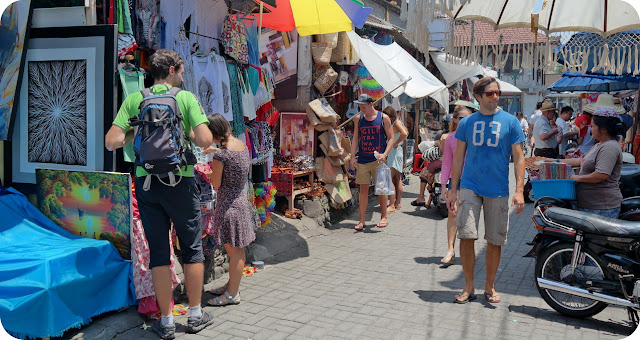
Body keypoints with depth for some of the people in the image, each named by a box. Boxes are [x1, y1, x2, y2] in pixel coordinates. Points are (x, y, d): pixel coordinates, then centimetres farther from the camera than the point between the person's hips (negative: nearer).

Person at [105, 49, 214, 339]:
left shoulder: (133, 101, 4)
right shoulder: (186, 97, -3)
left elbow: (111, 143, -3)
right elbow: (205, 140, -12)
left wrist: (135, 132, 13)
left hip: (146, 182, 3)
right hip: (180, 181, -2)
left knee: (158, 251, 9)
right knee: (192, 247, 12)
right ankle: (196, 315, 21)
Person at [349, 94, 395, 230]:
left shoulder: (383, 118, -1)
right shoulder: (358, 118, 8)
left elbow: (391, 138, 0)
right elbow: (355, 139, 12)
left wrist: (385, 154, -14)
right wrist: (352, 156, 4)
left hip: (378, 159, -2)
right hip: (362, 159, 2)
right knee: (363, 189, 2)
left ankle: (384, 217, 20)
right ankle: (361, 220, 7)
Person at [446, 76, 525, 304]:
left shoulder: (510, 121, 2)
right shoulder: (467, 122, 6)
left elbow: (518, 158, 1)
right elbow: (458, 158, 10)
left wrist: (519, 190, -8)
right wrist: (453, 190, 6)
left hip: (498, 190, 0)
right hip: (470, 187, 1)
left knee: (495, 241, 6)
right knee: (466, 236, -6)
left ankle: (489, 287, 23)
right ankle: (469, 287, 9)